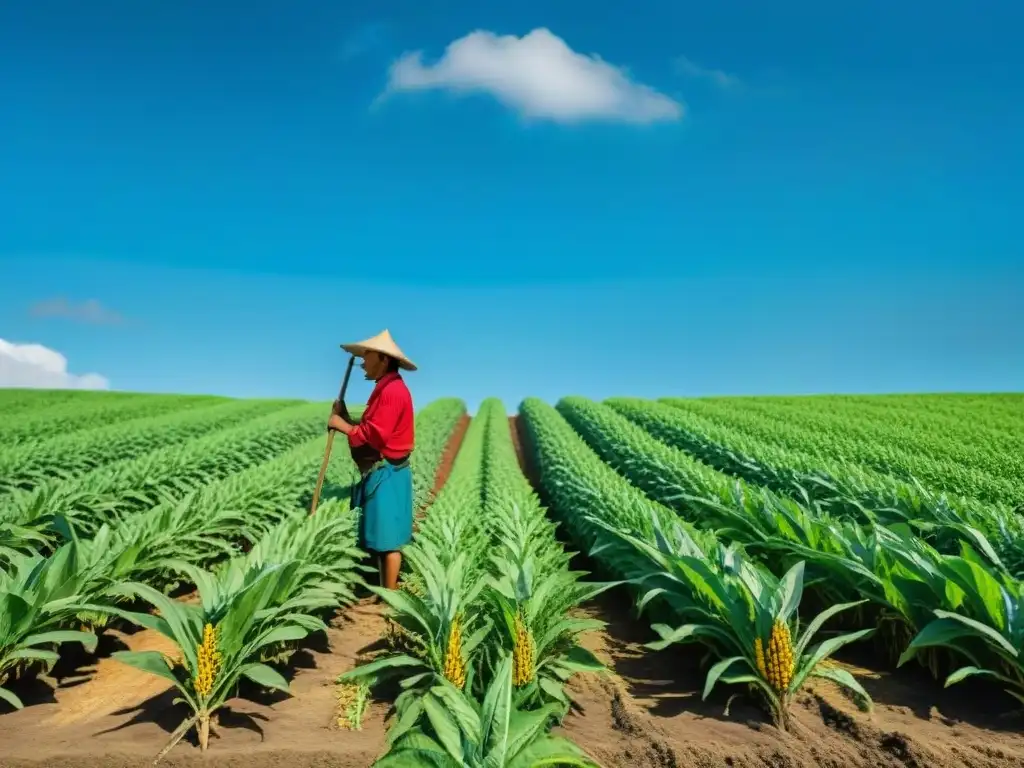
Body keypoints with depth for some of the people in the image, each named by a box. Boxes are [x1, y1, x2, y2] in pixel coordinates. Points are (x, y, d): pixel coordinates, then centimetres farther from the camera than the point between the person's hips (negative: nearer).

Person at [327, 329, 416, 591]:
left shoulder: (393, 391, -18)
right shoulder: (384, 390, 16)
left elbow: (374, 436, -22)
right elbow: (371, 431, 12)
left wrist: (342, 425, -11)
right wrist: (345, 418, 3)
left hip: (386, 474, -11)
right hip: (379, 473, 11)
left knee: (388, 538, -3)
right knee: (379, 537, 16)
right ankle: (385, 591, 25)